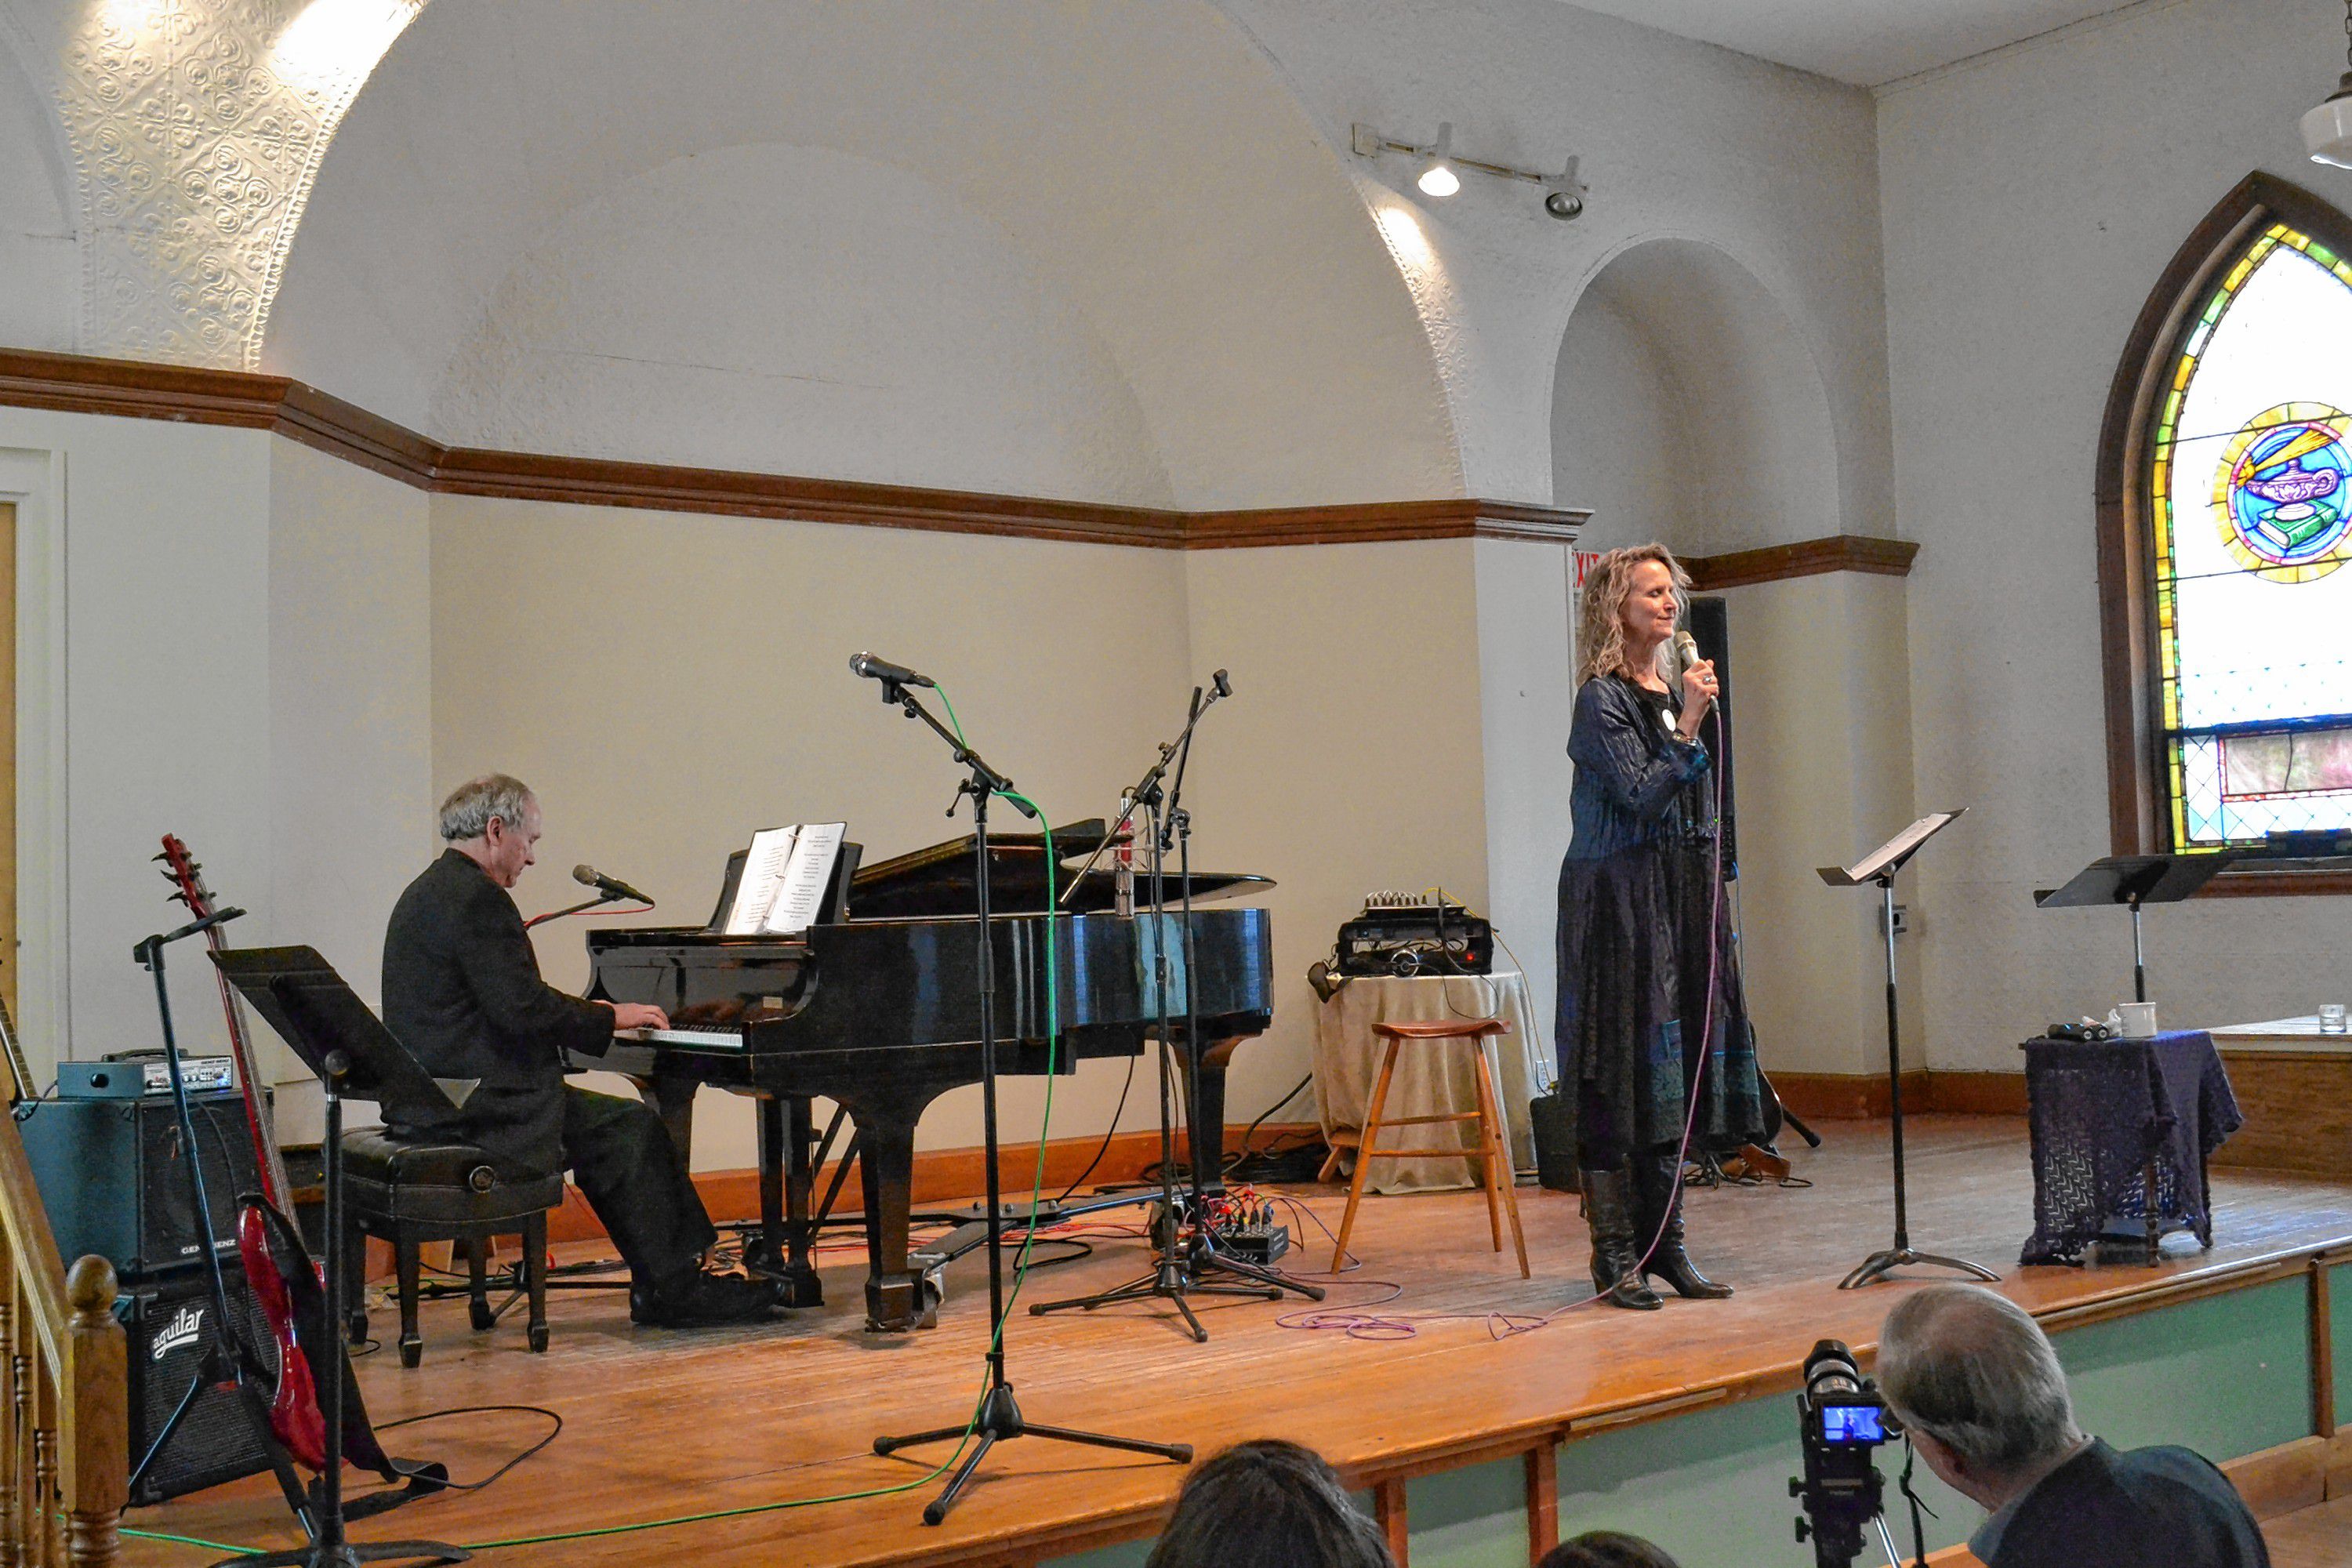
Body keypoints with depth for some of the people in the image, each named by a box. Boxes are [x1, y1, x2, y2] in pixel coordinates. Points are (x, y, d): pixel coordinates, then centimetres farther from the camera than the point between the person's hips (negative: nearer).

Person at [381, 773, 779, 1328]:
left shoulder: (431, 892, 17)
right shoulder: (477, 898, -17)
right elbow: (523, 1010, -23)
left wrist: (590, 1013, 14)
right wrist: (610, 1017, -9)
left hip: (433, 1096, 11)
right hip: (477, 1107, -11)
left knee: (616, 1130, 15)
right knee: (633, 1129, -6)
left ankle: (661, 1286, 13)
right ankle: (678, 1289, 0)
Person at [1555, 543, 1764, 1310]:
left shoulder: (1676, 692, 15)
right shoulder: (1602, 698, -8)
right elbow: (1640, 795, -17)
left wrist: (1711, 898, 16)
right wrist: (1688, 726, -20)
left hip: (1685, 896, 8)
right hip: (1619, 896, -8)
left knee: (1675, 1069, 9)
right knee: (1621, 1072, -6)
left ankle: (1665, 1246, 16)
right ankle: (1615, 1255, -1)